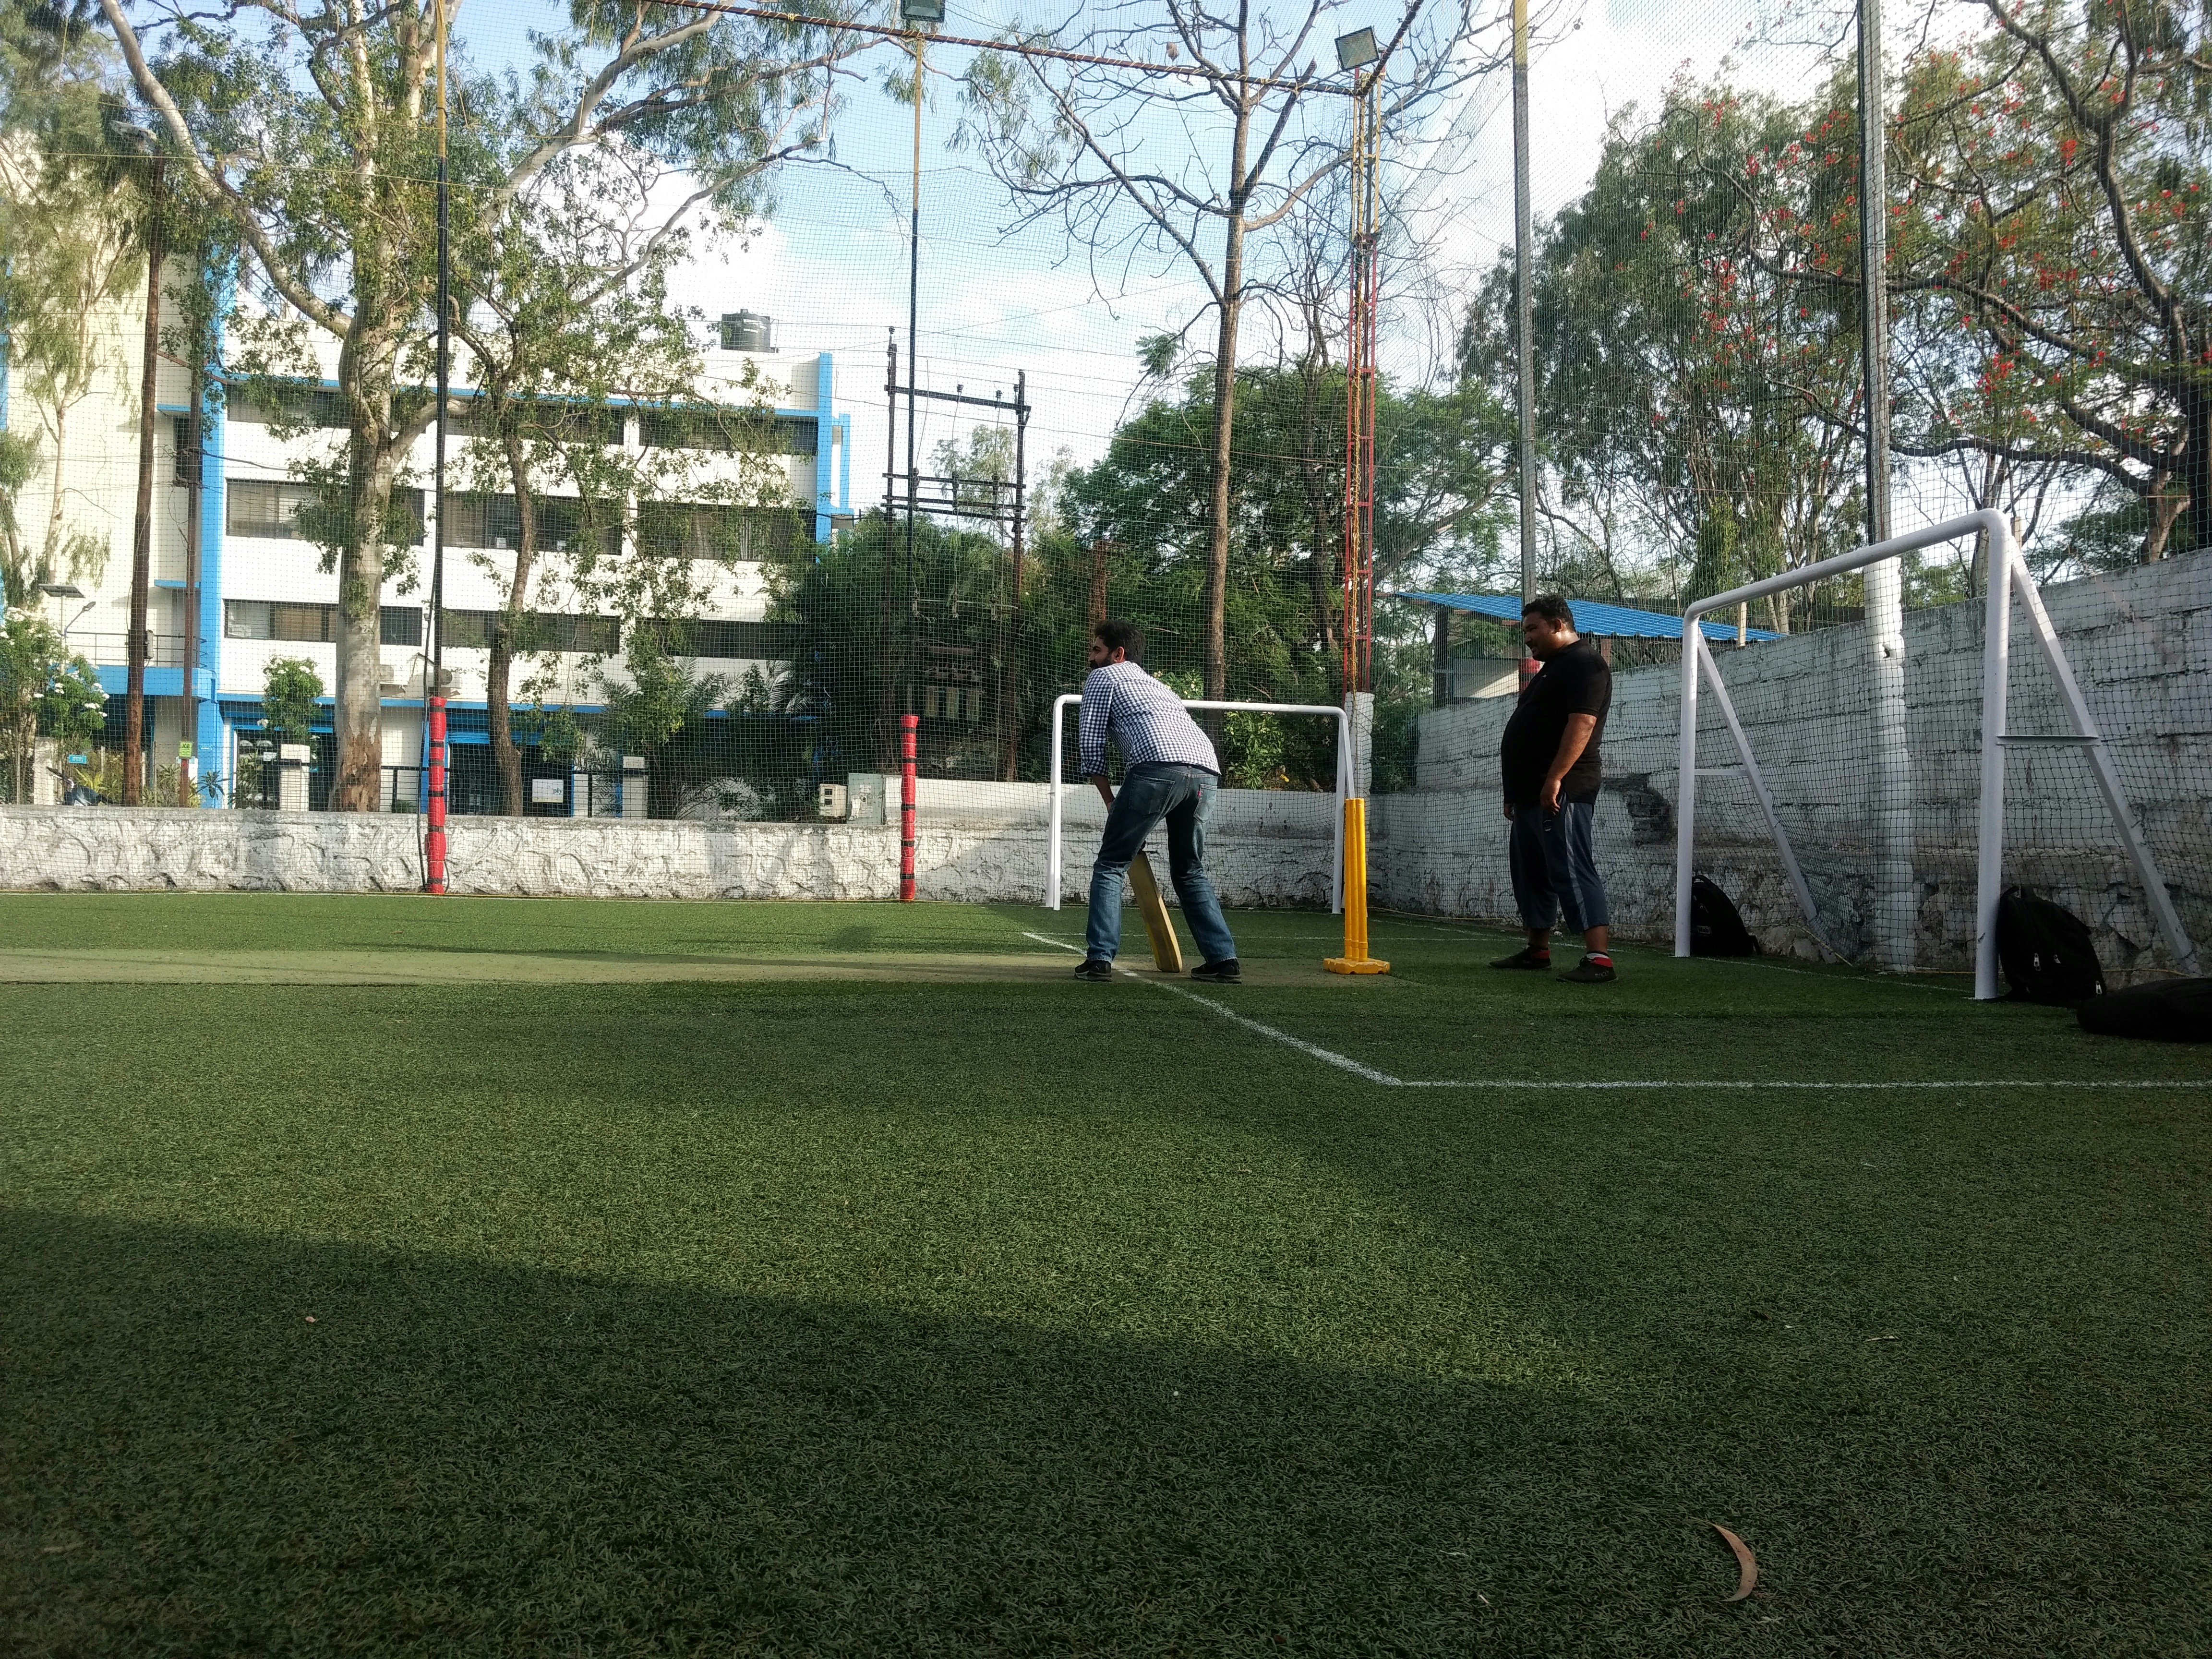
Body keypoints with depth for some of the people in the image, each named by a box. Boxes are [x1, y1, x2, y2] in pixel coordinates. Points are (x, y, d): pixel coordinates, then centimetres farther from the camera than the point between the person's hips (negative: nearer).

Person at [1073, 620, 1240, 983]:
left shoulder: (1102, 677, 19)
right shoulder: (1155, 683, 39)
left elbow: (1092, 745, 12)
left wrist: (1110, 801, 21)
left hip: (1158, 766, -6)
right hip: (1207, 770, 6)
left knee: (1110, 866, 5)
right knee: (1190, 871, 20)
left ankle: (1100, 958, -3)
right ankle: (1223, 959, 11)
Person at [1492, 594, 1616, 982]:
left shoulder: (1584, 663, -9)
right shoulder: (1552, 668, 23)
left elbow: (1582, 722, -21)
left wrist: (1555, 779, -28)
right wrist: (1516, 792, 23)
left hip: (1560, 793, -11)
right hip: (1532, 794, 11)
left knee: (1572, 870, -14)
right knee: (1530, 872, 14)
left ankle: (1598, 958, -16)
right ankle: (1537, 950, 23)